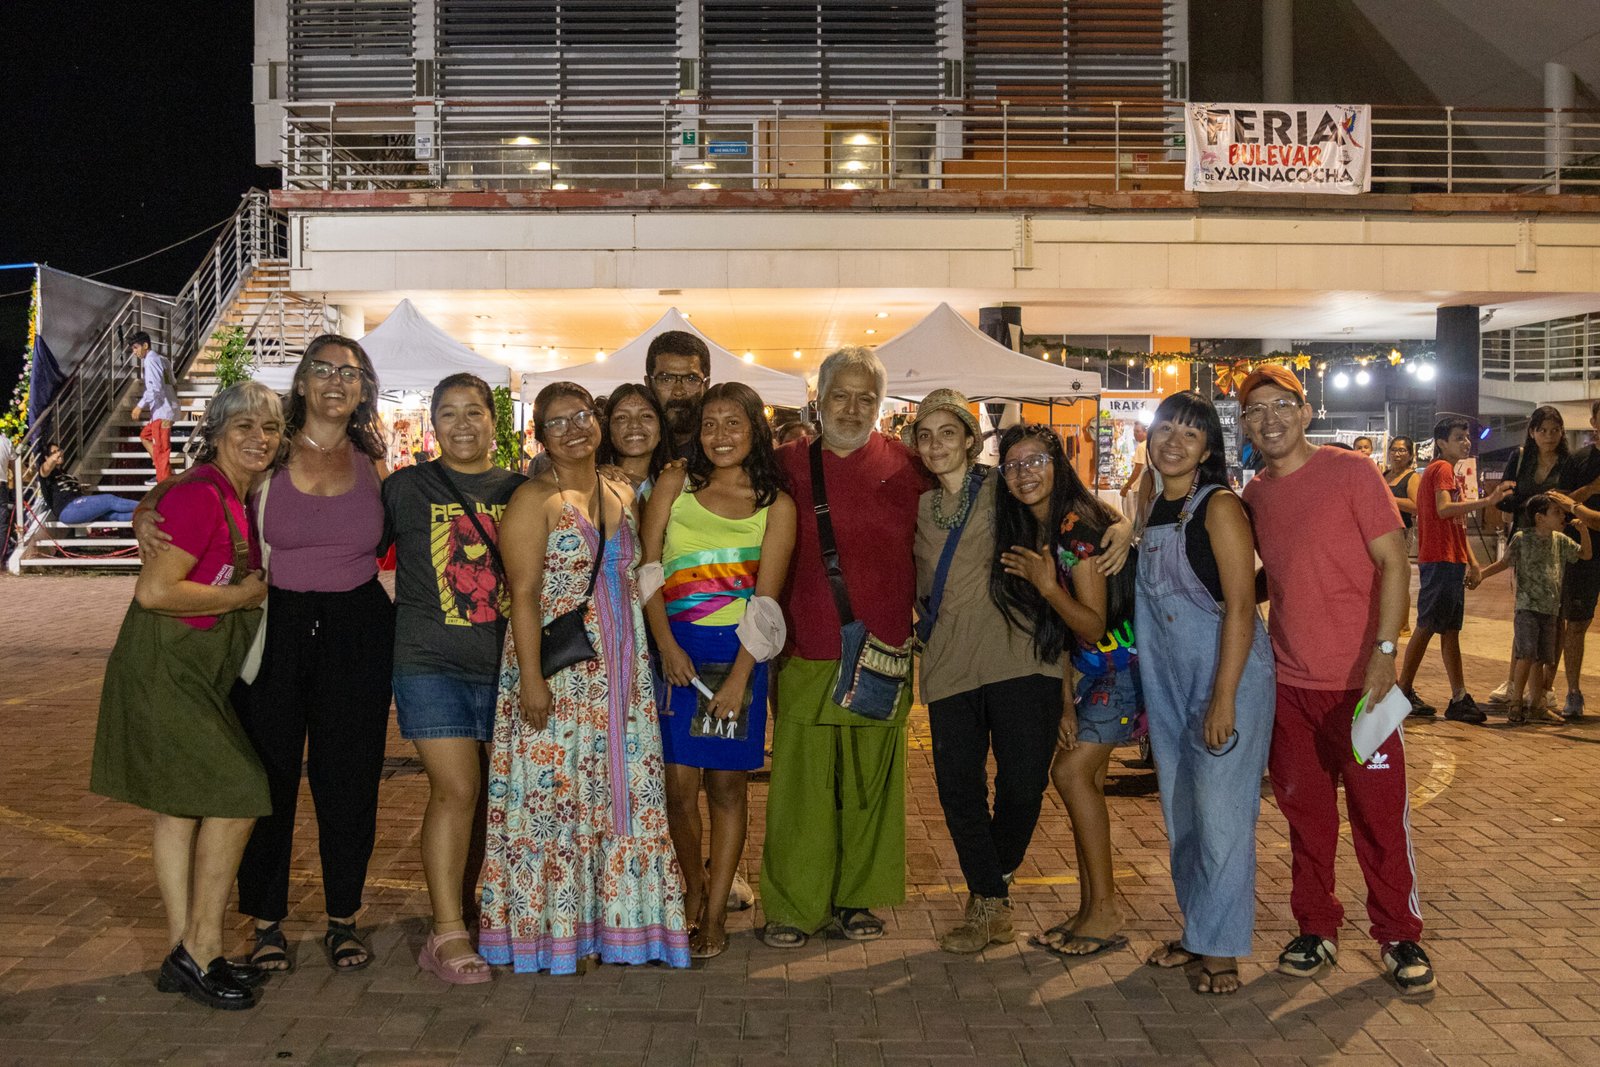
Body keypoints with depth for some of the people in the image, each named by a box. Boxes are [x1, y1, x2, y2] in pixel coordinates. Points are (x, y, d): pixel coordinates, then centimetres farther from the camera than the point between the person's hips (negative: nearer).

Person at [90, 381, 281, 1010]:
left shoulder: (239, 498, 11)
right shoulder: (201, 493, -17)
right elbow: (154, 591, -23)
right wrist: (244, 595, -13)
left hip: (199, 670, 9)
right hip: (164, 667, -9)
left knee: (182, 806, 12)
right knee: (237, 791, -10)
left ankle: (185, 954, 19)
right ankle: (201, 950, 1)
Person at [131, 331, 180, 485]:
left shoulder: (150, 360, -12)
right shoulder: (161, 359, 15)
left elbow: (155, 388, -22)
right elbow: (173, 385, 19)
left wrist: (140, 406, -19)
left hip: (162, 411, -10)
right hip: (163, 409, 10)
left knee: (161, 449, -6)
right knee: (145, 436, 22)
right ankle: (163, 473, 20)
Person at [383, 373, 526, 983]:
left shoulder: (519, 491, 10)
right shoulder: (406, 487, 4)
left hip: (503, 665, 3)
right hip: (431, 663, -3)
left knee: (487, 794, 7)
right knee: (455, 790, -9)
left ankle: (465, 909, 23)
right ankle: (448, 933, -1)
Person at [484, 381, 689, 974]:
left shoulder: (623, 495, 11)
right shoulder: (534, 499, -7)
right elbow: (523, 593, -13)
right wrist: (531, 677, -18)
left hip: (618, 673, 6)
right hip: (557, 671, -6)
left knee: (618, 787, 10)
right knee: (553, 789, 1)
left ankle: (611, 916, 23)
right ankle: (547, 925, 14)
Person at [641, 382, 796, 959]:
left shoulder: (776, 505, 3)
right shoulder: (675, 484, 5)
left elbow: (766, 597, -3)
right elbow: (647, 569, 1)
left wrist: (738, 677, -12)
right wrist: (667, 645, -11)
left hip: (738, 652, 0)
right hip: (675, 648, 1)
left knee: (727, 783, 5)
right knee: (679, 783, 0)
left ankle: (715, 913, 16)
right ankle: (694, 888, 24)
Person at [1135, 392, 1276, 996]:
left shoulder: (1219, 506, -12)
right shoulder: (1151, 512, 10)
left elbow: (1240, 606, -17)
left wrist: (1224, 699, -22)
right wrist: (1147, 697, 17)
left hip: (1226, 676, -7)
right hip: (1167, 683, 7)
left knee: (1220, 814, -4)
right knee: (1180, 815, 14)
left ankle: (1221, 949, 8)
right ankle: (1196, 931, 27)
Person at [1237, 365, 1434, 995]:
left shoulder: (1350, 473, -7)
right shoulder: (1252, 498, 8)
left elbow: (1393, 562, -10)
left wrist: (1383, 651, -19)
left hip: (1359, 680, -4)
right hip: (1288, 684, 5)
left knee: (1380, 813, 3)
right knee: (1305, 814, 11)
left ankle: (1398, 936, 19)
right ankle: (1316, 931, 24)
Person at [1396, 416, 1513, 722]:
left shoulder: (1450, 472, 23)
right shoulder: (1442, 469, -8)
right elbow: (1444, 509, -26)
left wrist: (1472, 562, 16)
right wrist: (1487, 500, -32)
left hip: (1451, 561, 10)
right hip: (1440, 560, -10)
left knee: (1450, 629, 7)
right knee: (1427, 627, -5)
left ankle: (1459, 699, 8)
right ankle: (1403, 691, 3)